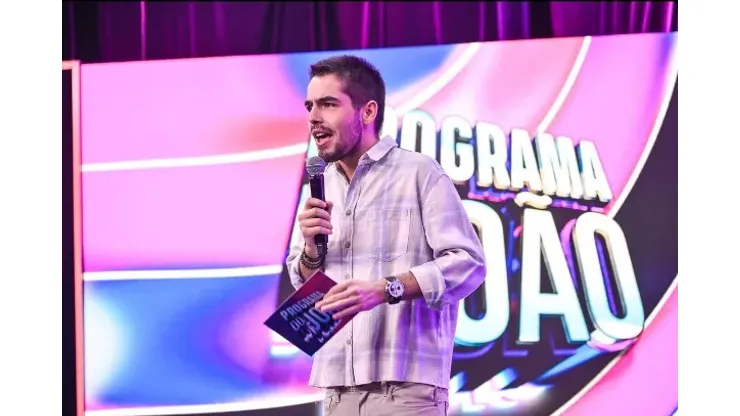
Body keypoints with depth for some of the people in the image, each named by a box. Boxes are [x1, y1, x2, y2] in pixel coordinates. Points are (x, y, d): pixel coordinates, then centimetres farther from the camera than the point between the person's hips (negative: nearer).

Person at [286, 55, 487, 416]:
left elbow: (468, 263, -10)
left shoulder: (419, 173, -3)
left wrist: (384, 289, -21)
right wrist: (312, 250, -4)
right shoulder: (320, 186, 13)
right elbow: (303, 287, 17)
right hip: (339, 387, 5)